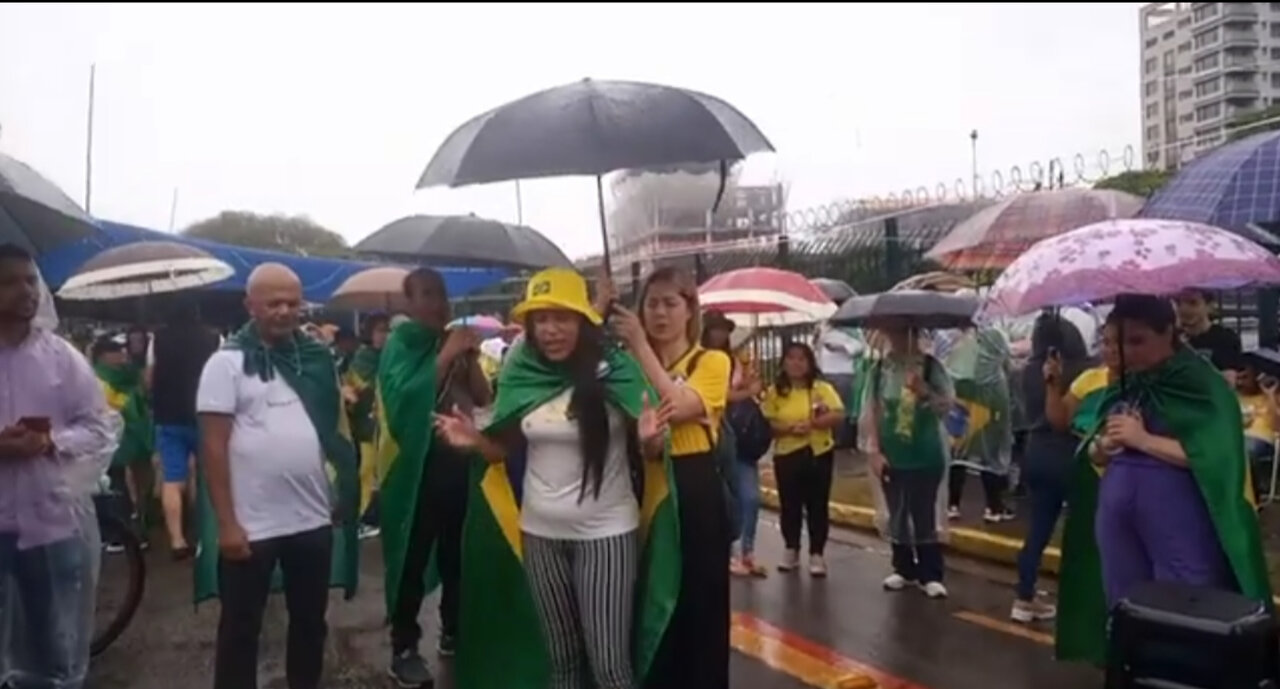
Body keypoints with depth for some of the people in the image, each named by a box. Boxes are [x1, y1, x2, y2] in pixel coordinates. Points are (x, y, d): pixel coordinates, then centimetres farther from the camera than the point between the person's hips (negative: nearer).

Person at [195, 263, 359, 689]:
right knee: (241, 628, 11)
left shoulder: (317, 358, 5)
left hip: (314, 519, 4)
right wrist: (226, 523, -13)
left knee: (310, 620, 19)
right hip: (250, 526, -4)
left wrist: (346, 487, 2)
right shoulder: (227, 363, -7)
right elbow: (213, 447, -9)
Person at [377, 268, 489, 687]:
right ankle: (403, 648, 8)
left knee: (457, 555, 13)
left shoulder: (456, 343, 11)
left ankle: (454, 633, 28)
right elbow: (406, 399, -22)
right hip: (416, 465, -5)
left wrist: (470, 358, -9)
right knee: (413, 559, -1)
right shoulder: (400, 345, -6)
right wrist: (446, 355, -22)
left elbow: (484, 399, 5)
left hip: (459, 461, 6)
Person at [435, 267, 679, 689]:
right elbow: (509, 449, 10)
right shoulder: (522, 375, -1)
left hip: (606, 532, -4)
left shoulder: (616, 373, -12)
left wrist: (651, 439, -29)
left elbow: (648, 455, -7)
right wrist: (476, 441, -9)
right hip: (539, 533, 4)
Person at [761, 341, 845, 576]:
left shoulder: (823, 388, 0)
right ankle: (791, 551, 23)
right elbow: (767, 424, -4)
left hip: (819, 454, -1)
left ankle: (816, 555, 12)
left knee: (817, 505, 4)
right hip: (787, 455, 1)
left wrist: (813, 423, -22)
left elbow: (839, 416, -9)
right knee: (789, 505, 8)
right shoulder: (775, 391, 1)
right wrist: (789, 428, -21)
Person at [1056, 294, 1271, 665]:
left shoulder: (1201, 384, -6)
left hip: (1179, 523, -6)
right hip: (1117, 514, 6)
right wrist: (1103, 445, -5)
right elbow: (1093, 456, 16)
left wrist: (1143, 439, -16)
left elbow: (1214, 457, -17)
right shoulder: (1122, 385, 12)